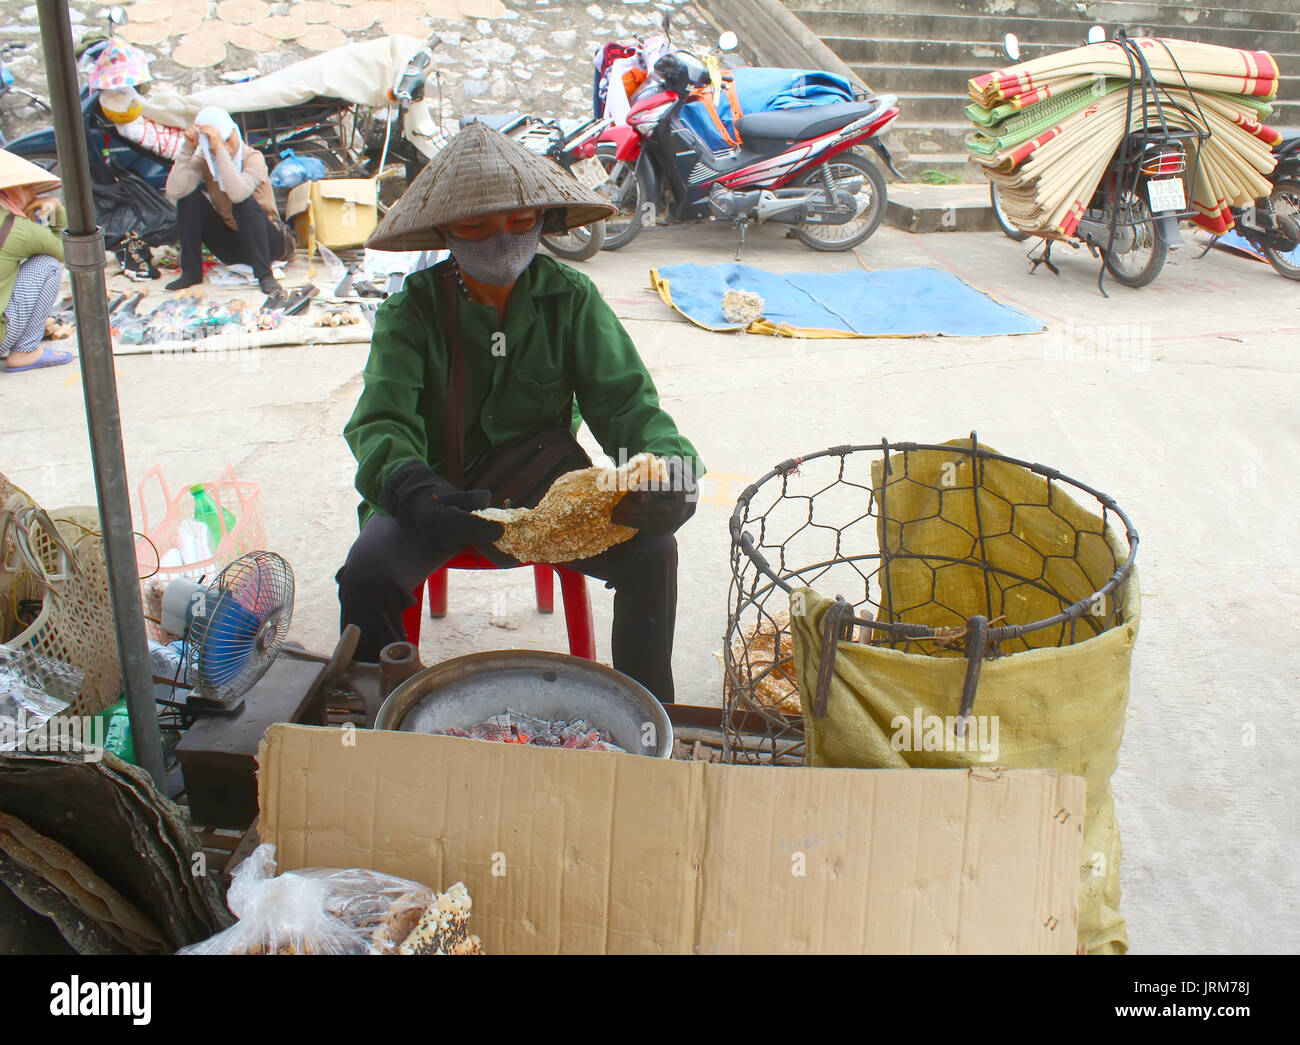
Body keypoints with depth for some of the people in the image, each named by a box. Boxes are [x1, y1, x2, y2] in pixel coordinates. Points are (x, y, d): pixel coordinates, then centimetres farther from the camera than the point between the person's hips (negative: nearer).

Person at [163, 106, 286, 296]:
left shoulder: (253, 158, -17)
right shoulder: (204, 162, -5)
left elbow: (238, 193, -39)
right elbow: (173, 191, -23)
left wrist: (221, 148, -38)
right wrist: (187, 149, -25)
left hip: (266, 240, -4)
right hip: (230, 245, 5)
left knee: (244, 201, -31)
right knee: (190, 195, -13)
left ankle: (264, 276, -31)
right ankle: (191, 272, -9)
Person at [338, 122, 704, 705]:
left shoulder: (569, 298, -2)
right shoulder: (411, 311, -5)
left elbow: (624, 399, -8)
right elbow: (382, 424, -17)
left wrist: (668, 460, -32)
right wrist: (411, 489, -41)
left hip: (546, 488, 1)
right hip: (438, 490, 0)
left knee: (652, 551, -22)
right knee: (367, 574, -27)